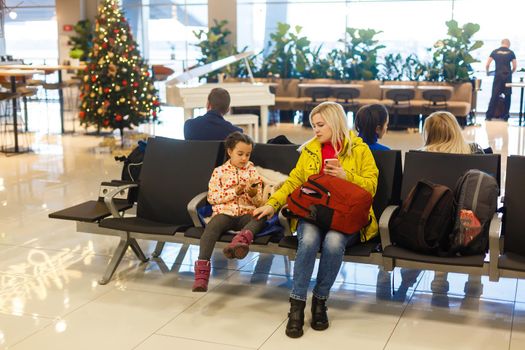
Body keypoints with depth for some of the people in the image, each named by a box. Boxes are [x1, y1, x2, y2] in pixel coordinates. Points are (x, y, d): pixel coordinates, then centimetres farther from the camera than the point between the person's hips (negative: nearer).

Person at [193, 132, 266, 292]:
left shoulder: (253, 172, 15)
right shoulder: (219, 172, 10)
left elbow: (259, 202, 14)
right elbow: (212, 198, 0)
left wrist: (253, 194, -10)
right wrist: (235, 192, -9)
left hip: (246, 214, 2)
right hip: (224, 212, -2)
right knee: (212, 226, -34)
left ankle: (242, 238, -57)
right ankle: (202, 272, -43)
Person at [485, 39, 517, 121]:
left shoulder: (495, 52, 7)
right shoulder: (511, 53, 6)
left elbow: (487, 65, 5)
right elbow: (514, 67, 7)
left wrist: (487, 72, 23)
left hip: (498, 76, 0)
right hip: (508, 76, 0)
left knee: (494, 96, 0)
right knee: (507, 96, 10)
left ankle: (489, 115, -3)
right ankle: (505, 115, 12)